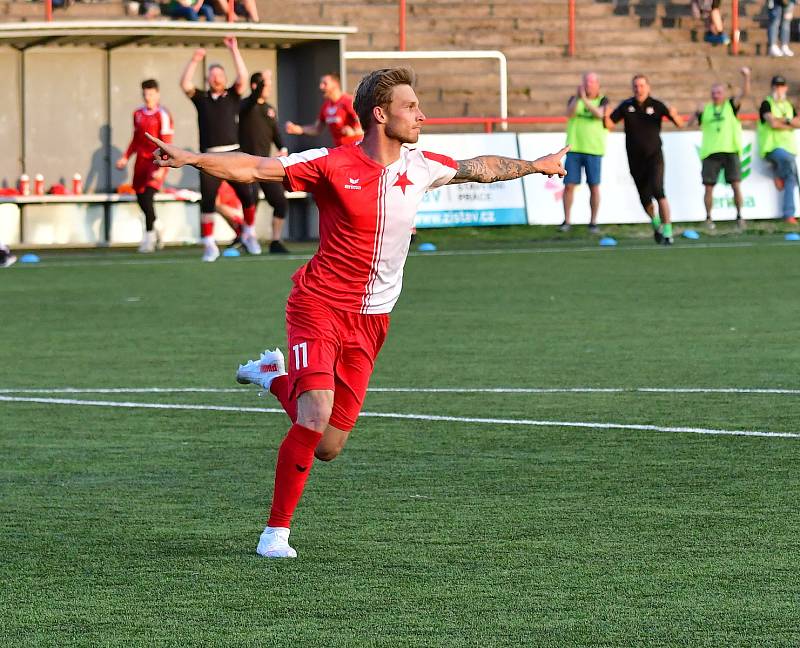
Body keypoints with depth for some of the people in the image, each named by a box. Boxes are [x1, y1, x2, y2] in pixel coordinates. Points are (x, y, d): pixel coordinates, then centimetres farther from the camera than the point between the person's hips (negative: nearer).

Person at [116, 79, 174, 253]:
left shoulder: (162, 115, -10)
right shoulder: (138, 114, 11)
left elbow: (166, 144, -14)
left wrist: (161, 168, -20)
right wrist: (126, 157, 14)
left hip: (156, 162, -7)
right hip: (141, 161, 7)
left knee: (147, 197, -17)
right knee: (141, 199, 10)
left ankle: (149, 237, -6)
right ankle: (154, 234, 31)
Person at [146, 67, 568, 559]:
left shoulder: (419, 167, 5)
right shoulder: (333, 165, -12)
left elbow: (480, 168, 24)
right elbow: (253, 168, -15)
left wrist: (535, 166, 36)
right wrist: (191, 158, -29)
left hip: (372, 320, 5)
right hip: (321, 307, -5)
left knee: (328, 447, 2)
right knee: (316, 416, -23)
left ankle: (276, 378, 33)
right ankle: (277, 530, -6)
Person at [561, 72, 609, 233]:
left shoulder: (602, 101, 4)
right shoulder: (574, 99, 9)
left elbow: (599, 114, -17)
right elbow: (569, 114, -10)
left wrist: (585, 99, -26)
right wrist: (577, 97, -23)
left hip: (593, 151, -1)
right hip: (574, 149, 1)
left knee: (594, 187, 0)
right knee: (569, 185, -2)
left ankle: (593, 222, 10)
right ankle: (566, 221, 6)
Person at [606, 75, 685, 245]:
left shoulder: (656, 106, -5)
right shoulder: (626, 106, 2)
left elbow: (680, 124, -7)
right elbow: (609, 124, 4)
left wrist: (674, 115, -29)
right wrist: (606, 116, -18)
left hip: (654, 156, -3)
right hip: (635, 159, 3)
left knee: (658, 191, -21)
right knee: (645, 198, 10)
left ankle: (667, 231, -18)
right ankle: (655, 223, 38)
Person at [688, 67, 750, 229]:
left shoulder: (731, 106, 9)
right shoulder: (706, 110, 15)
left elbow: (744, 93, -4)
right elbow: (691, 122, 10)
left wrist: (746, 77, -21)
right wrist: (697, 113, -9)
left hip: (730, 152, -2)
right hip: (711, 153, 2)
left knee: (736, 185, -8)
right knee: (709, 187, -1)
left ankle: (739, 216, 2)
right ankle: (708, 218, 10)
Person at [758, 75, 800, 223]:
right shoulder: (767, 104, 2)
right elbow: (772, 122, -12)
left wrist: (784, 120, -5)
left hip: (788, 147, 6)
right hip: (771, 148, -6)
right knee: (787, 158, -37)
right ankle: (779, 176, -4)